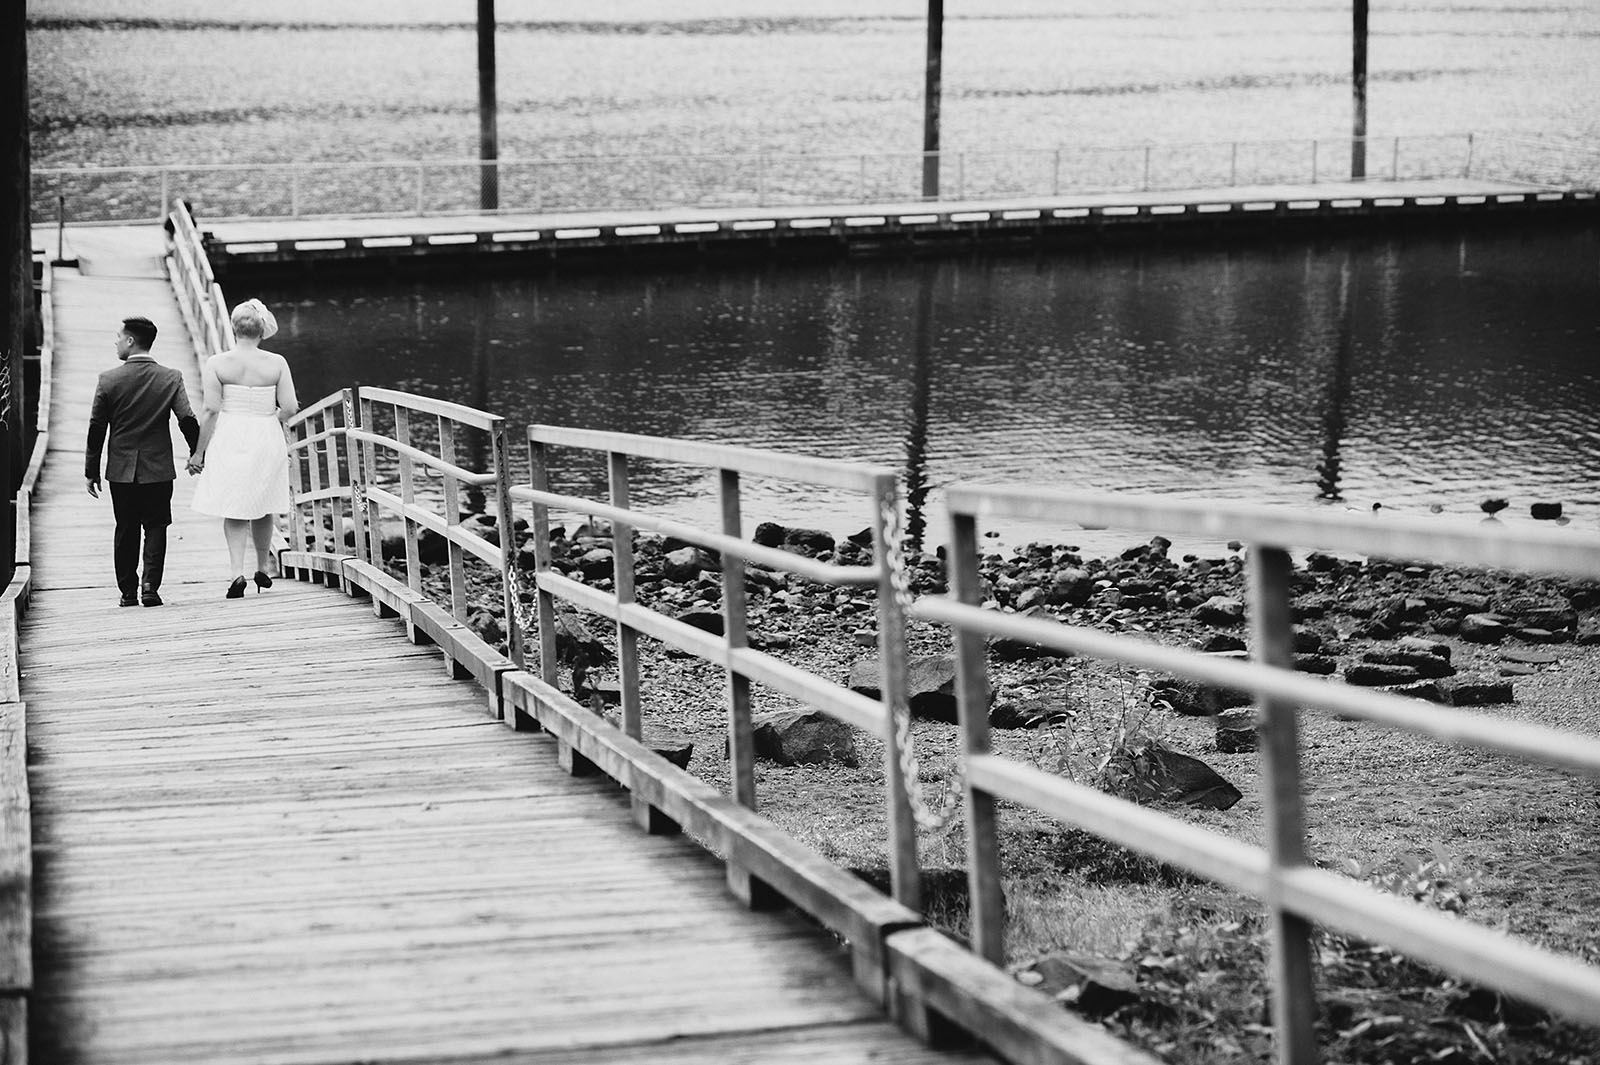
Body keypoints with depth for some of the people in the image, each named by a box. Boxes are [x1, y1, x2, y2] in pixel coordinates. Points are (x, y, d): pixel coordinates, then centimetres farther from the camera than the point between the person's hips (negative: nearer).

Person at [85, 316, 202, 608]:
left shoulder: (108, 380, -6)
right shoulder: (171, 378, -6)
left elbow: (96, 428, -3)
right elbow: (187, 419, -10)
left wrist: (91, 471, 4)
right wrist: (197, 451, 6)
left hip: (121, 470, 0)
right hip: (158, 468, 0)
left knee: (126, 531, 11)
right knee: (155, 528, 8)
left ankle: (128, 591, 12)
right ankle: (150, 586, -5)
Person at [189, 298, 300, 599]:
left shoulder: (217, 363, -7)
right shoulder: (277, 363, -4)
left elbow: (212, 411, -9)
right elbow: (290, 408, -5)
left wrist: (199, 451, -1)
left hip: (231, 439, -1)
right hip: (267, 440, 1)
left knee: (234, 510, 5)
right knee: (263, 507, 18)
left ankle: (238, 572, -9)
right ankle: (262, 569, 29)